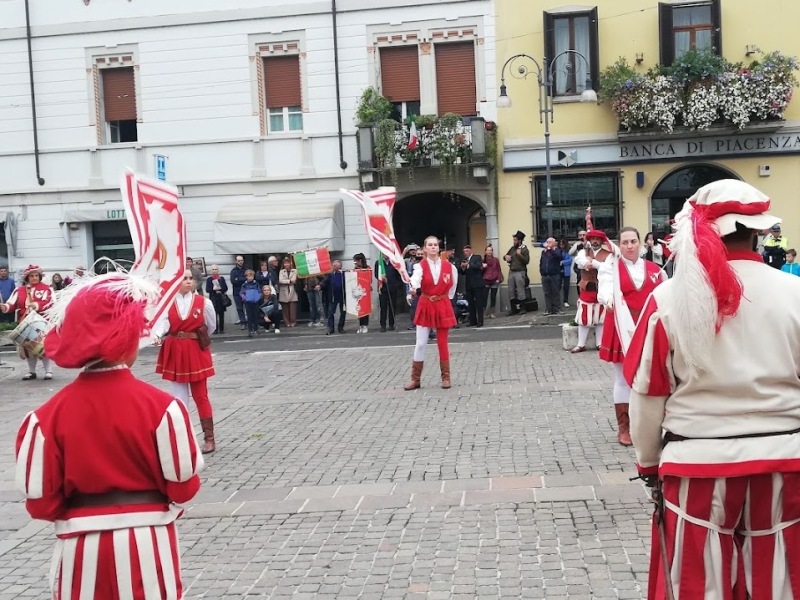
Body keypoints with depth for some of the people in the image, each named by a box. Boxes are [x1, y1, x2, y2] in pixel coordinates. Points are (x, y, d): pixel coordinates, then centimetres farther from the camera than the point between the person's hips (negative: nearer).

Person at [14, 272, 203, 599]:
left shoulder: (50, 414, -9)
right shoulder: (160, 406, -15)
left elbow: (40, 500, -3)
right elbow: (183, 484, -8)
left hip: (81, 547, 2)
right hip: (145, 543, -2)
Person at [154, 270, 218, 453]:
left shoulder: (204, 303, -7)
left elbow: (211, 326, 8)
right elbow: (161, 322, -19)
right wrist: (157, 336, -39)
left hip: (196, 352, -2)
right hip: (174, 352, 2)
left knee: (200, 395, 2)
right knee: (178, 395, 11)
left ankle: (209, 438, 9)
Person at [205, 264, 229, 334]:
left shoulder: (222, 278, 9)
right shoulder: (209, 279, 5)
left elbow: (225, 288, 3)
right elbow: (207, 290, -1)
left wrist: (219, 288, -14)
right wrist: (213, 289, -19)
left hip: (221, 298, 1)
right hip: (213, 298, -1)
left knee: (221, 314, 2)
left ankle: (221, 329, 9)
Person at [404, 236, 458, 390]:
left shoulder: (448, 266, -3)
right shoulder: (420, 265, -9)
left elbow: (453, 285, 12)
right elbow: (415, 279, -32)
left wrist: (444, 298, 10)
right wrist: (413, 288, -52)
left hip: (443, 306, 1)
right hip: (425, 306, -1)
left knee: (442, 343, 7)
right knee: (420, 344, 1)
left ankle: (445, 377, 19)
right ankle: (415, 379, 10)